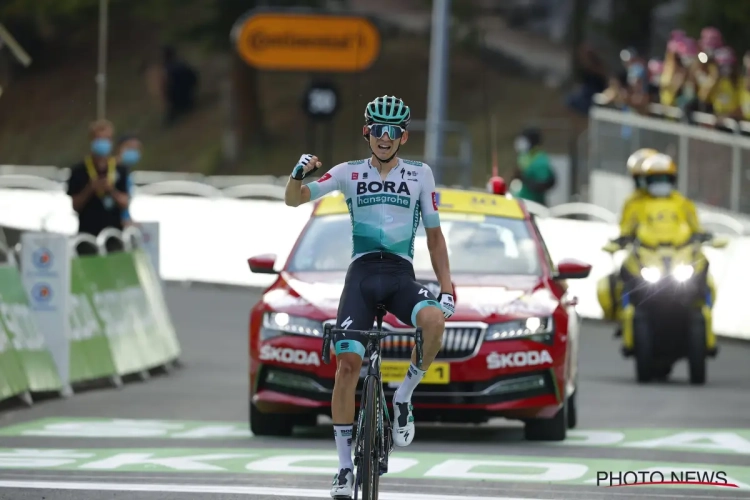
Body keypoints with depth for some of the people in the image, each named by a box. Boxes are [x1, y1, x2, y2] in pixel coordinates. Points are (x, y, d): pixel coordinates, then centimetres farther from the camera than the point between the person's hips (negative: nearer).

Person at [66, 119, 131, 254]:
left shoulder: (120, 170, 3)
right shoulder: (79, 171, -1)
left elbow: (125, 203, 2)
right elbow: (75, 205, 0)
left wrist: (111, 190, -16)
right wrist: (90, 189, -16)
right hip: (88, 233, -1)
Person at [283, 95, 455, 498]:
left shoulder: (419, 175, 8)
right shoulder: (349, 173, 7)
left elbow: (434, 236, 12)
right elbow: (293, 200, 2)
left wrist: (446, 287, 3)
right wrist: (298, 174, -21)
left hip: (401, 276, 0)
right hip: (361, 274, 0)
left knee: (434, 320, -33)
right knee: (347, 364, -12)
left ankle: (404, 396, -8)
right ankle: (345, 465, -2)